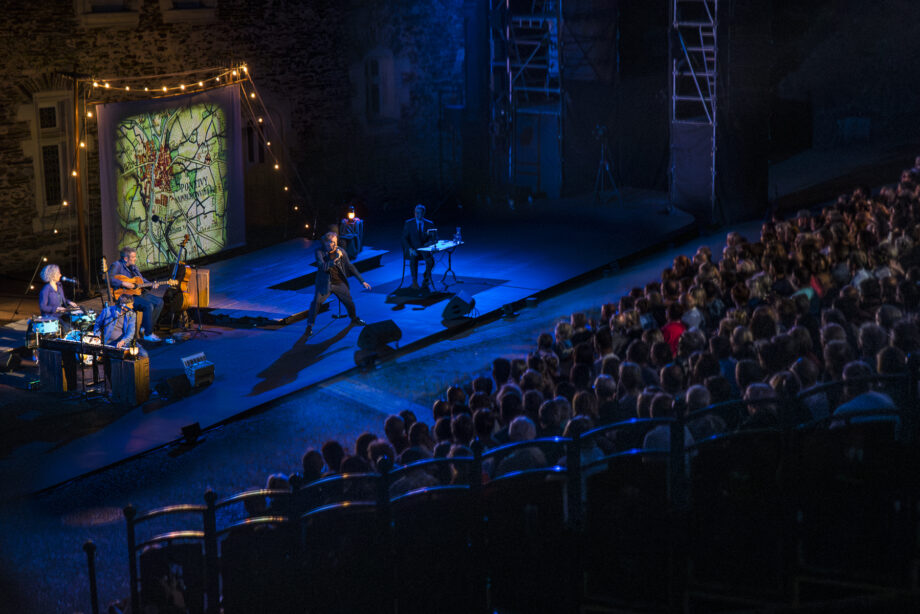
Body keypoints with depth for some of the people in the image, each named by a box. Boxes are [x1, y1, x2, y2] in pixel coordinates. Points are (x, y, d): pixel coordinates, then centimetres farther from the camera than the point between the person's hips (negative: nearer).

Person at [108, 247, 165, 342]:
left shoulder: (133, 266, 17)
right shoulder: (117, 265, -9)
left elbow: (142, 280, 22)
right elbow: (109, 279, -24)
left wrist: (151, 284, 4)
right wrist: (124, 284, -28)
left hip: (138, 292, 9)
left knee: (159, 302, 1)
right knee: (148, 306, -27)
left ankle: (146, 328, 4)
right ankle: (148, 334, -17)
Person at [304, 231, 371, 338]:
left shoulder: (341, 251, -6)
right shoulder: (320, 252, -14)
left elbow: (350, 267, 2)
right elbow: (323, 267, -27)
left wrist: (362, 281, 3)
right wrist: (335, 259, -36)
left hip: (339, 283, 3)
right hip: (325, 283, -3)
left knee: (349, 302, 8)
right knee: (316, 302, -20)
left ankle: (354, 319, 39)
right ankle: (310, 326, -4)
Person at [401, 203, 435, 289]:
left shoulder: (429, 224, 8)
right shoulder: (408, 223, 4)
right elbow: (404, 238, -1)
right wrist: (410, 249, -18)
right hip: (412, 248, -1)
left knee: (431, 260, -30)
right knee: (413, 258, -36)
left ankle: (426, 278, -6)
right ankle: (414, 281, -27)